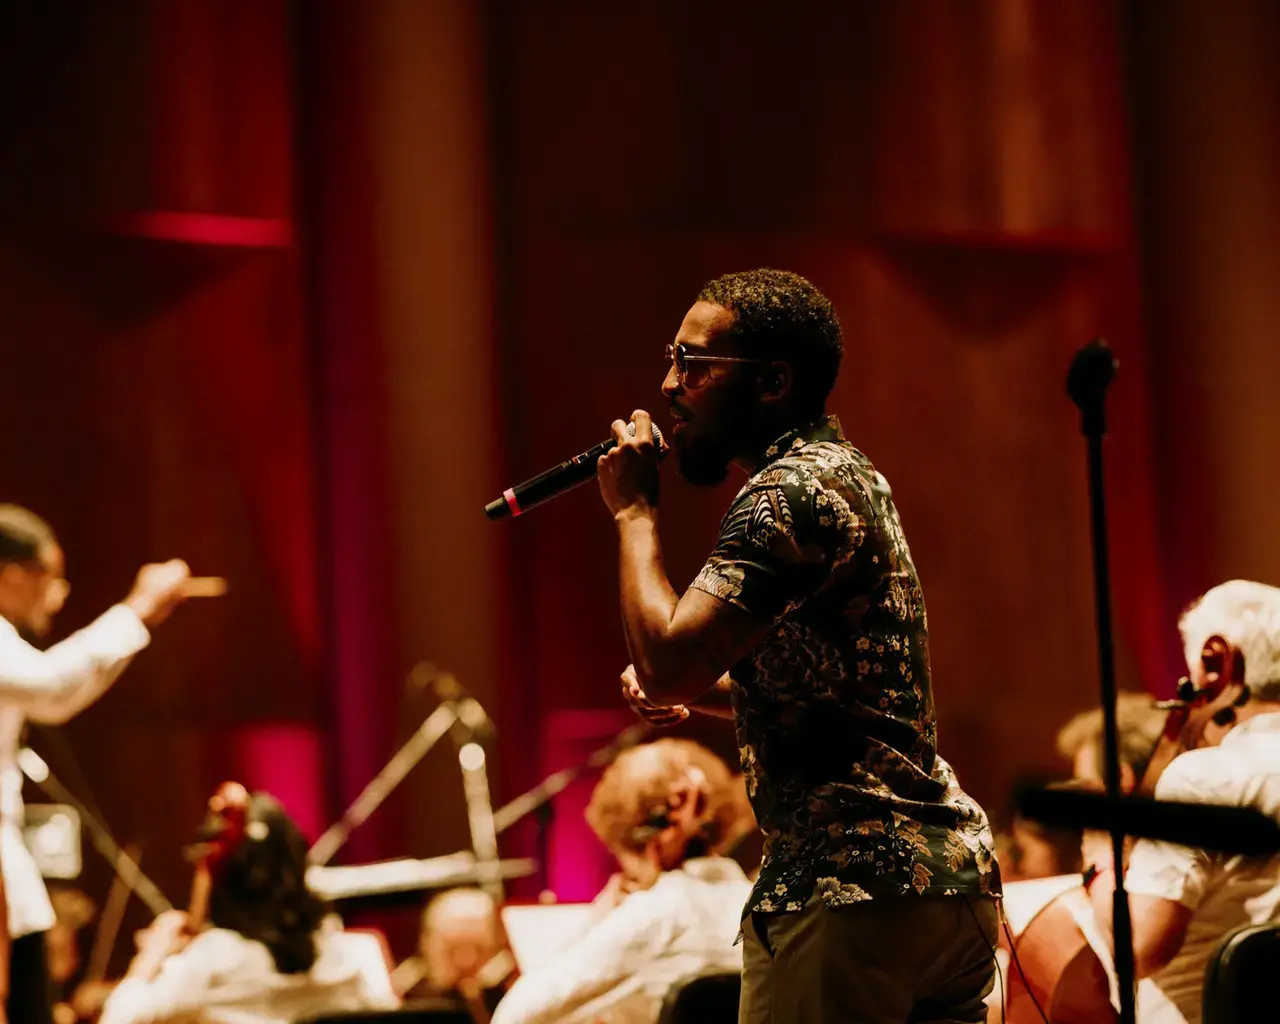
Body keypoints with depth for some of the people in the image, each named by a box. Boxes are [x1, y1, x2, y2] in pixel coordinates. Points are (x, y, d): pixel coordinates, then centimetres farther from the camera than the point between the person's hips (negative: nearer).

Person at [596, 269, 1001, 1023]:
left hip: (852, 896, -10)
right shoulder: (846, 474, 21)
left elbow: (667, 662, -19)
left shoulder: (792, 493, -12)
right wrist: (690, 687, 13)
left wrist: (633, 510, -5)